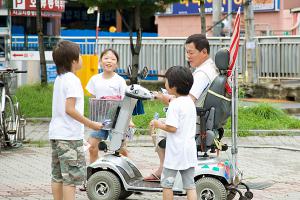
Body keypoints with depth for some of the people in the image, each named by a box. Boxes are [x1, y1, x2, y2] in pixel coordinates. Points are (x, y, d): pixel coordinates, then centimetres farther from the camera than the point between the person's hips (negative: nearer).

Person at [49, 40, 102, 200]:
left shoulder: (59, 79, 14)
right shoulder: (72, 80, -14)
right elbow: (69, 109, -21)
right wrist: (91, 124, -17)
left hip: (55, 133, 9)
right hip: (70, 135, -9)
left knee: (57, 176, 12)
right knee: (72, 177, -6)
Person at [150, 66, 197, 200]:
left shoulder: (175, 104, -16)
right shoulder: (190, 102, 10)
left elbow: (172, 128, -21)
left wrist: (159, 125, -4)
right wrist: (164, 123, 19)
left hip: (176, 151, -8)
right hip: (190, 150, 8)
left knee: (167, 183, 6)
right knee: (190, 185, 6)